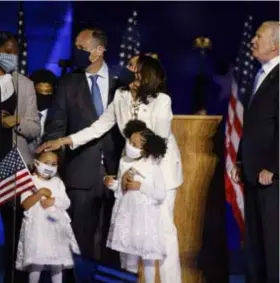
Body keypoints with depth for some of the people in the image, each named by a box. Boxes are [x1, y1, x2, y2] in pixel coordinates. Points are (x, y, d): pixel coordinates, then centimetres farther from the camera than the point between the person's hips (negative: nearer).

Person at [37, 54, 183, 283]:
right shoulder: (121, 96, -3)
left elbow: (160, 142, -18)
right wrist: (63, 141, -8)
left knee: (163, 225, -6)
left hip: (160, 166, -5)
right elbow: (99, 127, -1)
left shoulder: (161, 101, -19)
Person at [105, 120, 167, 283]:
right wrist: (113, 184, -6)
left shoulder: (153, 168, -12)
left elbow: (161, 195, -13)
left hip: (145, 219, -4)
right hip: (127, 216, 5)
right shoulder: (124, 163, 2)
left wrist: (141, 186, -17)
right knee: (129, 257, 13)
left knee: (147, 259, 5)